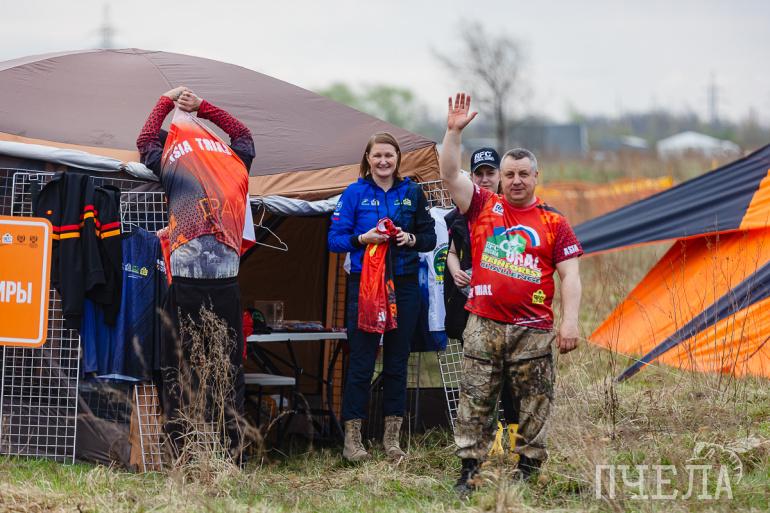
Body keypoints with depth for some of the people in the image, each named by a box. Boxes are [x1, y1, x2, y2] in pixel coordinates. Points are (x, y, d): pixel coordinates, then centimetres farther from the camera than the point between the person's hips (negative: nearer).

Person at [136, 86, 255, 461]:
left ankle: (181, 448, 1)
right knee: (229, 367, 6)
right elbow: (241, 132, 34)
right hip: (226, 279, 2)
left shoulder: (171, 170, 7)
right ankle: (231, 453, 6)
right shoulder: (236, 167, 12)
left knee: (176, 367, 5)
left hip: (185, 279, -2)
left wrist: (167, 102, 37)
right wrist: (201, 106, 34)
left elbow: (146, 141, 28)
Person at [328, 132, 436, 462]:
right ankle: (352, 439, 4)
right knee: (361, 361, -3)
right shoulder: (355, 193, -1)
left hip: (404, 284, 3)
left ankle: (392, 438, 16)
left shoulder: (412, 193, 7)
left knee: (397, 362, 8)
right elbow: (335, 239, -3)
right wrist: (363, 239, -19)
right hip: (365, 283, -3)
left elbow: (430, 238, 10)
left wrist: (411, 239, -11)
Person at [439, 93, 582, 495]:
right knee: (475, 401, 2)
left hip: (533, 329, 0)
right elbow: (449, 175, -3)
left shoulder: (554, 223, 4)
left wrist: (570, 321, -8)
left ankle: (528, 470, 15)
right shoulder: (483, 206, 7)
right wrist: (454, 131, -13)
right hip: (484, 325, 1)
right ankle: (468, 470, 8)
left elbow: (569, 276, 2)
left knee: (535, 404, 4)